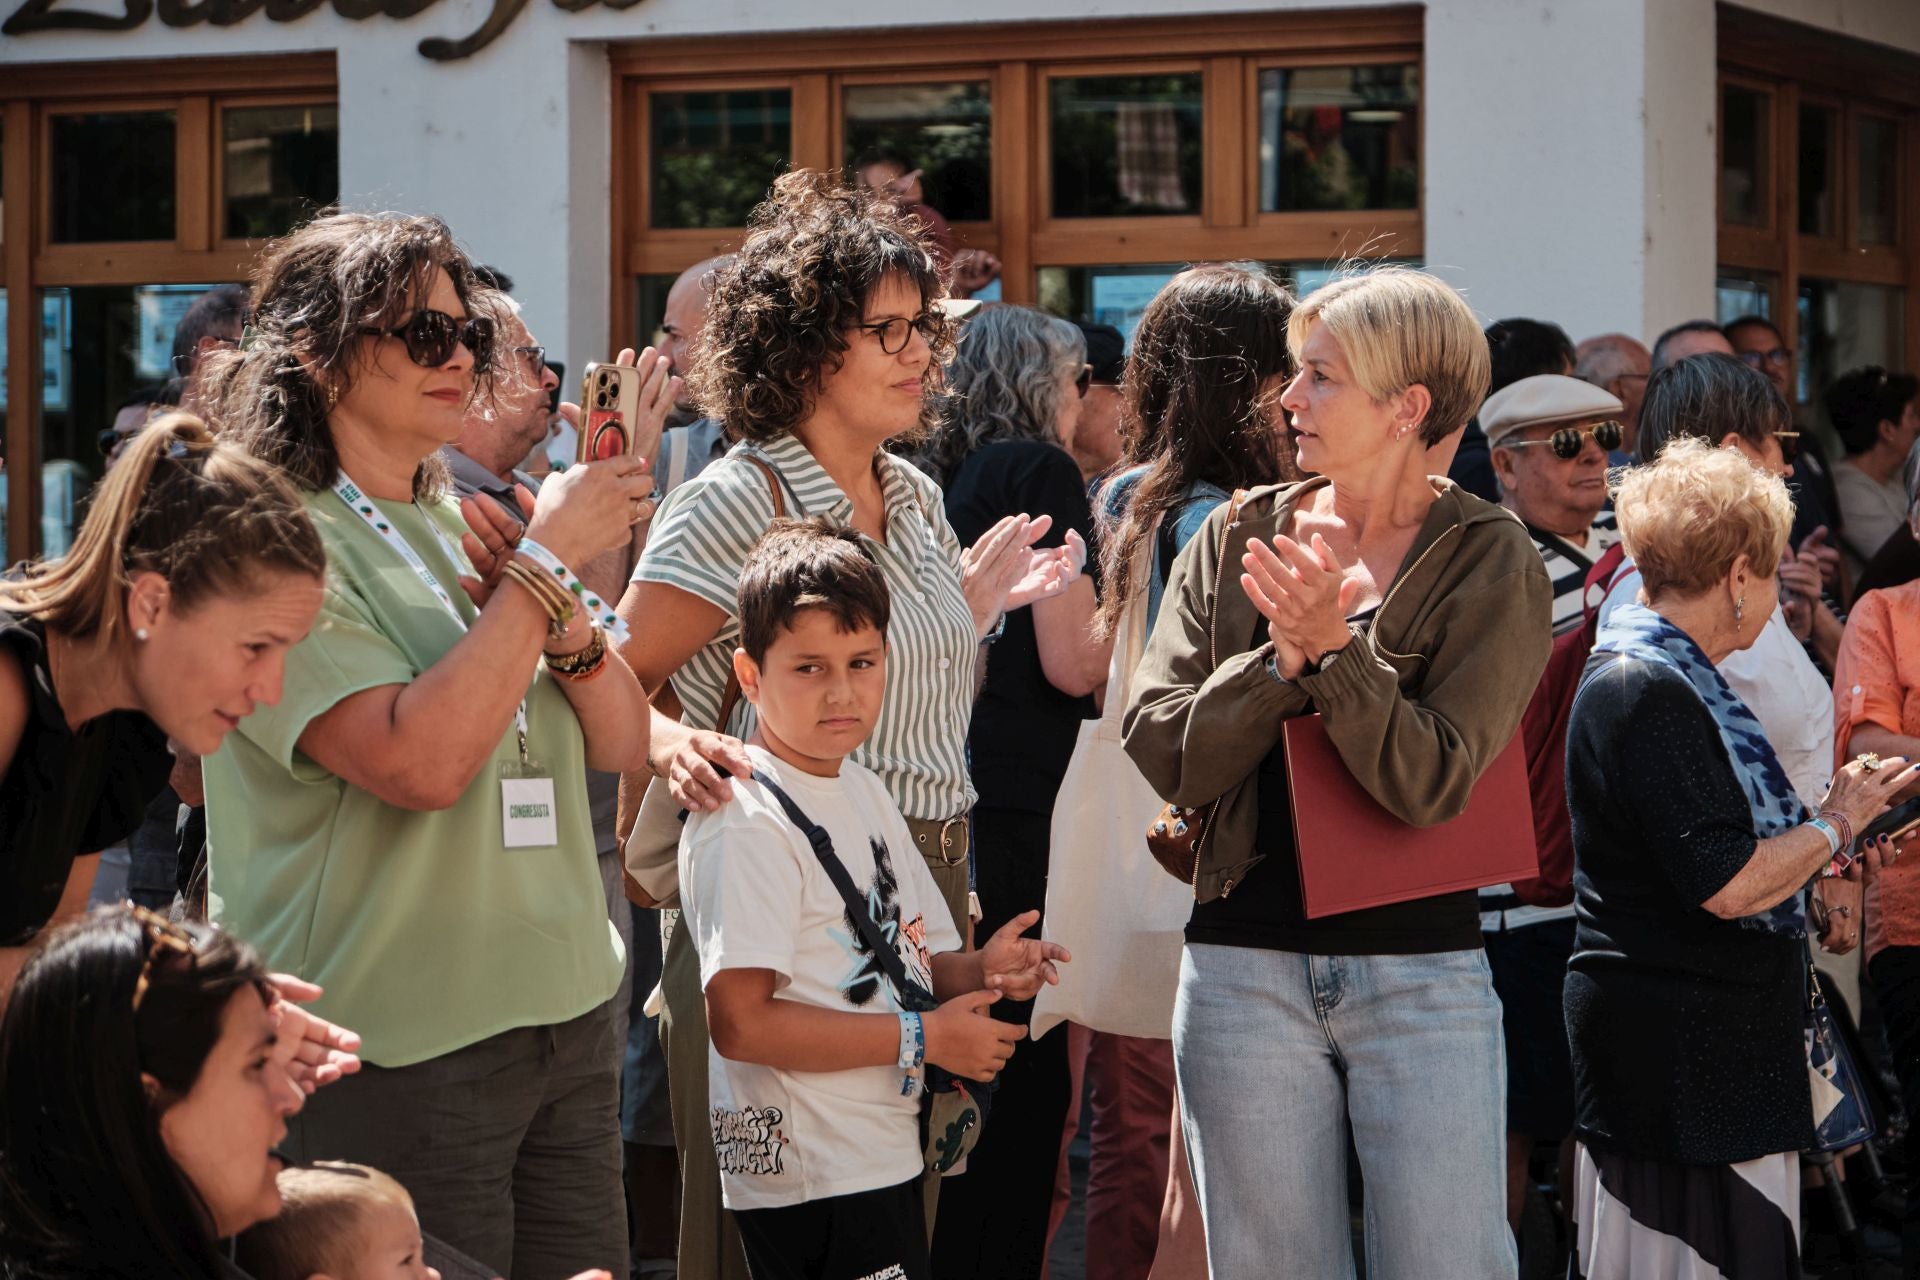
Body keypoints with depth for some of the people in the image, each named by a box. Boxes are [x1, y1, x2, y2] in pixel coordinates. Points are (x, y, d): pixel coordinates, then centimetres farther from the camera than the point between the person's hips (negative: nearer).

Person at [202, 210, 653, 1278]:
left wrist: (565, 624, -9)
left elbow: (621, 745, 11)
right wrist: (549, 560, -18)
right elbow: (421, 762, -24)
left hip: (567, 1017, 7)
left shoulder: (464, 529, 12)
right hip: (400, 1057, -7)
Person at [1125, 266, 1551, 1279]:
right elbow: (1164, 754, -2)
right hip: (1245, 960, 3)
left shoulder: (1489, 561, -3)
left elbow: (1430, 782, -12)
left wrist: (1333, 648, -20)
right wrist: (1283, 660, -14)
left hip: (1420, 964, -3)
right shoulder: (1238, 540, 6)